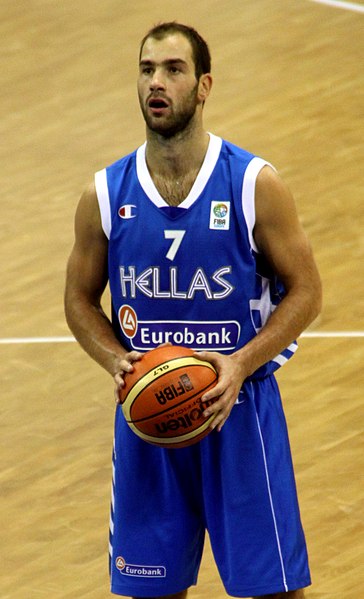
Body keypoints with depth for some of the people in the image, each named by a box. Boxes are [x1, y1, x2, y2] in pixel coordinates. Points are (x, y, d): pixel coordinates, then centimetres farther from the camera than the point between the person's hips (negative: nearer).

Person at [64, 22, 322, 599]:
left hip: (240, 407, -2)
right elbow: (80, 300, 8)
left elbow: (305, 291, -4)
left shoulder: (256, 184, -9)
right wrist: (117, 361, -12)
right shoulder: (105, 195, -2)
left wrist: (242, 365, -19)